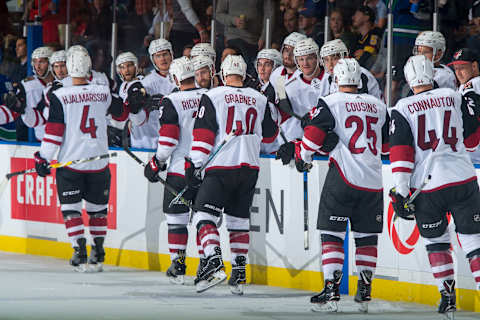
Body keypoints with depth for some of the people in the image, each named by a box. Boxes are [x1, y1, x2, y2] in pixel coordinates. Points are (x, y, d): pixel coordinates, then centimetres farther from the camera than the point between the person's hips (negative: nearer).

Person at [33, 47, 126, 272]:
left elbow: (54, 132, -9)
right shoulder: (104, 94, 0)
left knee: (70, 208, 4)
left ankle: (80, 253, -5)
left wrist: (43, 158, -2)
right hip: (99, 161, 3)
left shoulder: (60, 96, -9)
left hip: (70, 161, -3)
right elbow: (121, 111, 20)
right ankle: (98, 253, 19)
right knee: (97, 207, 15)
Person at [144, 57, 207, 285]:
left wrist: (157, 162, 0)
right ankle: (206, 262, 9)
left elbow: (169, 138, -13)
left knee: (176, 216, 6)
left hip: (181, 168, -4)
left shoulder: (172, 102, -10)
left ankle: (178, 264, 2)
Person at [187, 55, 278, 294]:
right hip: (250, 168, 5)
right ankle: (239, 274, 11)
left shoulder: (213, 97, -4)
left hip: (221, 167, -5)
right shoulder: (260, 99, 9)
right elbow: (270, 134, 20)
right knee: (239, 220, 14)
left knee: (204, 215, -4)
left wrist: (193, 165, -5)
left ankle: (214, 263, -23)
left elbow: (203, 134, -8)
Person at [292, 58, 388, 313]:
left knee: (332, 233, -1)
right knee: (367, 235, 13)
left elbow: (313, 134, -10)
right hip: (373, 181, 4)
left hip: (343, 177, -4)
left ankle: (331, 290, -10)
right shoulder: (378, 105, 13)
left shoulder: (330, 103, -3)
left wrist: (302, 158, 8)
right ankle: (365, 292, 12)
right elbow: (388, 145, 22)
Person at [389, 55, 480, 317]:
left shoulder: (402, 109, 1)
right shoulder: (455, 98, 6)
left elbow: (400, 152, -5)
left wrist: (399, 192, -4)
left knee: (435, 241, 19)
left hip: (427, 187, 0)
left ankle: (447, 295, 10)